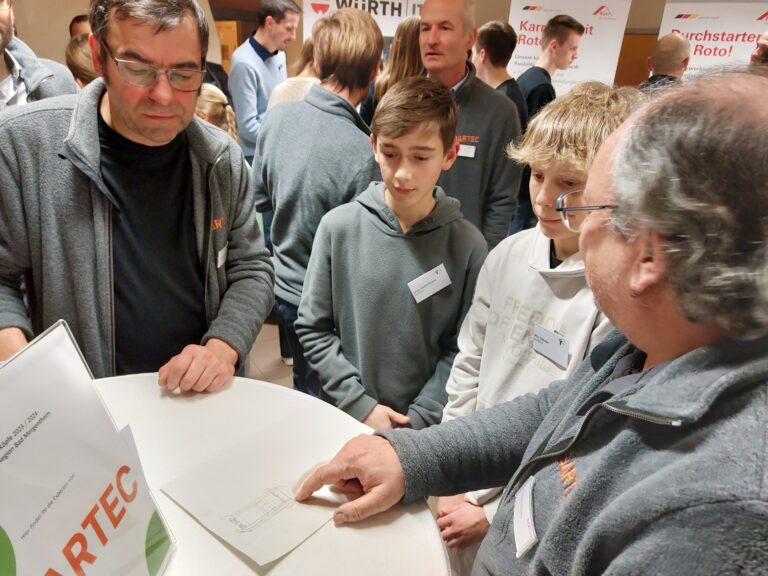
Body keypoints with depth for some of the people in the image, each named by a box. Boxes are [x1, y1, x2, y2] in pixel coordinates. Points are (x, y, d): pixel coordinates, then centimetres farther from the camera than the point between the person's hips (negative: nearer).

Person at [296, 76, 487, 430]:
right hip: (344, 416, 1)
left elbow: (460, 349, -7)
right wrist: (360, 404, -10)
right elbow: (312, 329, -5)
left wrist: (417, 420, -13)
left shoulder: (467, 244, -10)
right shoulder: (338, 227, -9)